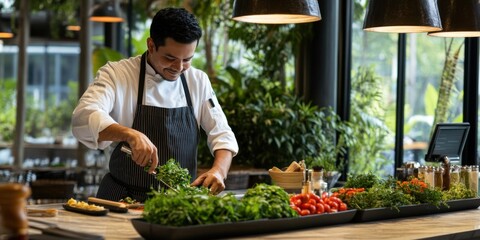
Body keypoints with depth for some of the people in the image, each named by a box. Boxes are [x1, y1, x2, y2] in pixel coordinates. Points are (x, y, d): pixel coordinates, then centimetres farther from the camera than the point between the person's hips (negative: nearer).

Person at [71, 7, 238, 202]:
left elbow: (222, 135, 9)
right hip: (124, 200, -3)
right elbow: (84, 117, -21)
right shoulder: (117, 73, -5)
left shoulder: (199, 81, 7)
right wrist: (130, 134, -38)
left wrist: (219, 171, -12)